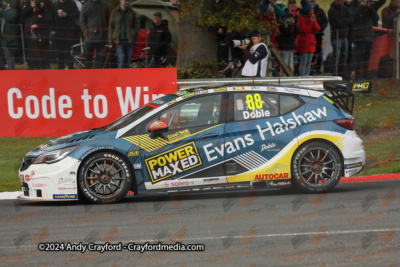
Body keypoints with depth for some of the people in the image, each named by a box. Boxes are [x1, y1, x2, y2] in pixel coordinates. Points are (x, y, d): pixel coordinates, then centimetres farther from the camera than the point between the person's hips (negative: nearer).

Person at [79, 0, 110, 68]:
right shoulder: (86, 6, 5)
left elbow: (108, 19, 16)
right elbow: (81, 21, 5)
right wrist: (86, 31, -8)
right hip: (90, 35, -2)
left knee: (100, 57, 3)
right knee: (88, 56, -1)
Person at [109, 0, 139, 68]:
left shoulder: (132, 12, 7)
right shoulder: (115, 12, 4)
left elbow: (136, 26, 12)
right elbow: (111, 27, 6)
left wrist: (134, 37, 0)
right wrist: (110, 41, 2)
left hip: (130, 40, 2)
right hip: (119, 40, -2)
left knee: (128, 60, 5)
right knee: (121, 59, -13)